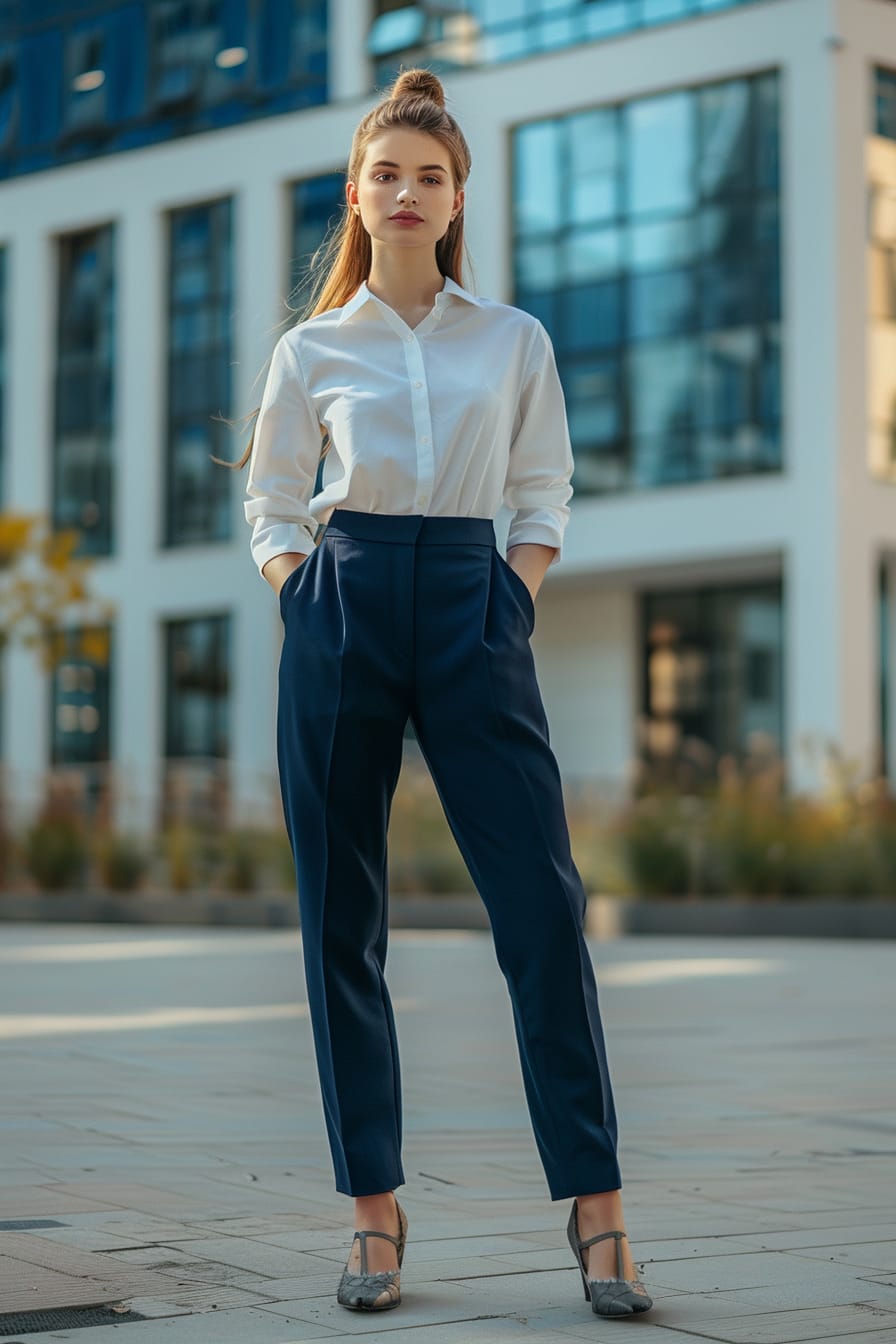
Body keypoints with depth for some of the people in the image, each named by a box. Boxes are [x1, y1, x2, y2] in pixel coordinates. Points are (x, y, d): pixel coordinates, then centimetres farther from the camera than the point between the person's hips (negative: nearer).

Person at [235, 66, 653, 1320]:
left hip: (473, 605, 0)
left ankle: (596, 1209, -4)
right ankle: (374, 1209, 9)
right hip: (343, 607, 1)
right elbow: (273, 505, 15)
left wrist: (516, 592, -2)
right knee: (343, 918, 1)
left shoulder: (516, 341, 11)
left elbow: (545, 494, 13)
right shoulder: (312, 350, 10)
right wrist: (306, 595, -2)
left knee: (544, 900, -9)